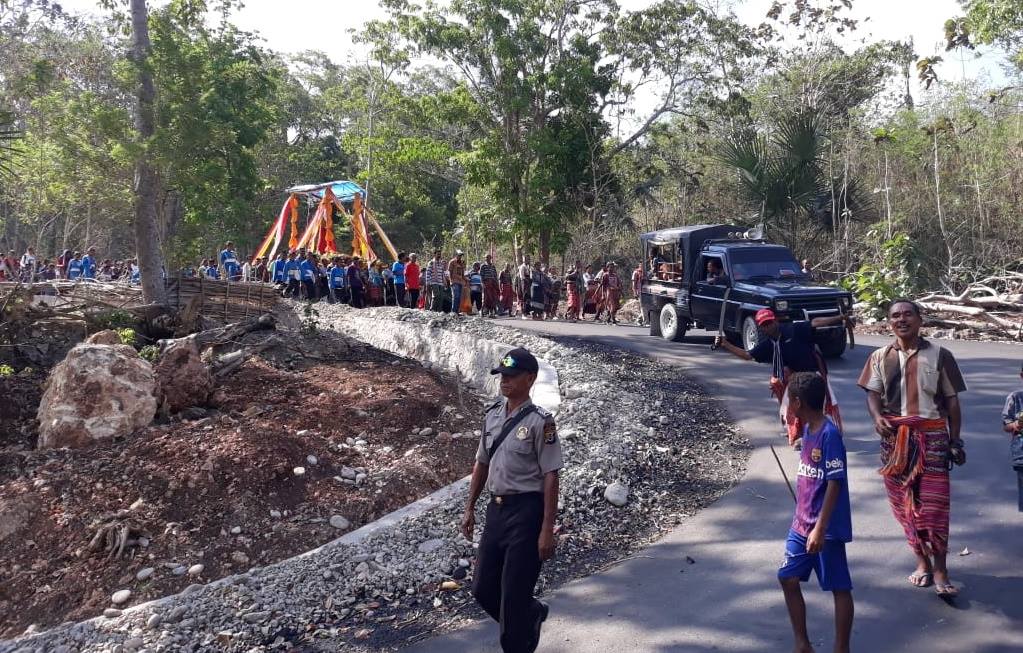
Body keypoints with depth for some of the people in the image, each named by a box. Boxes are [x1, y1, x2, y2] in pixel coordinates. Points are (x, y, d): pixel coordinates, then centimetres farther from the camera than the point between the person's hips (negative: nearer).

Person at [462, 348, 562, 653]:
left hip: (526, 511, -7)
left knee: (513, 593, 0)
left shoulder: (540, 422, -13)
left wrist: (547, 531, -15)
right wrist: (469, 509, 16)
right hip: (496, 509, 7)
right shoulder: (492, 415, 8)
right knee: (483, 588, 14)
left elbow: (550, 478, -13)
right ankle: (532, 614, 40)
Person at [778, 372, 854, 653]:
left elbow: (835, 483, -21)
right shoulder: (807, 429, 7)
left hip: (826, 528, -9)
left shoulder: (830, 434, -19)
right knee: (788, 579, 11)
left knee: (839, 588, 6)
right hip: (801, 524, 9)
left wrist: (820, 528, -22)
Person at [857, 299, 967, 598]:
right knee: (904, 502, 8)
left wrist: (955, 441, 1)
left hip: (932, 435, -2)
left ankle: (940, 570, 3)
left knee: (934, 504, -5)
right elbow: (873, 394, 0)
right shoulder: (880, 357, 6)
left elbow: (952, 401, 4)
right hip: (894, 436, 2)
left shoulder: (940, 356, 1)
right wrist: (878, 418, -21)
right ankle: (922, 560, 23)